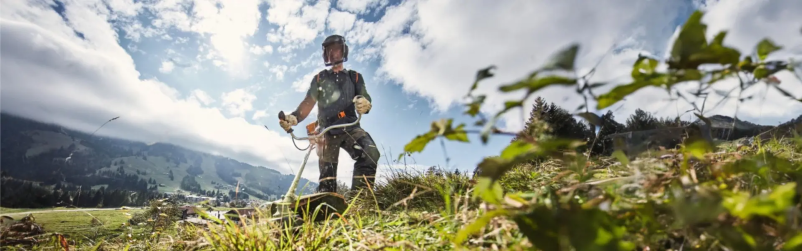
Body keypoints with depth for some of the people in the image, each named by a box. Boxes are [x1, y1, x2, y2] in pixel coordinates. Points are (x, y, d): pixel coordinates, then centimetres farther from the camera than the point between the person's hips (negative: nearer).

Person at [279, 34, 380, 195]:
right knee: (327, 174, -7)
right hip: (327, 131, 1)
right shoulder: (319, 78, 15)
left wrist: (364, 104, -29)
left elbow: (365, 98, -1)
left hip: (350, 128, -1)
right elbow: (308, 102, 4)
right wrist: (294, 117, -19)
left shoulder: (354, 77, 14)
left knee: (370, 153, -29)